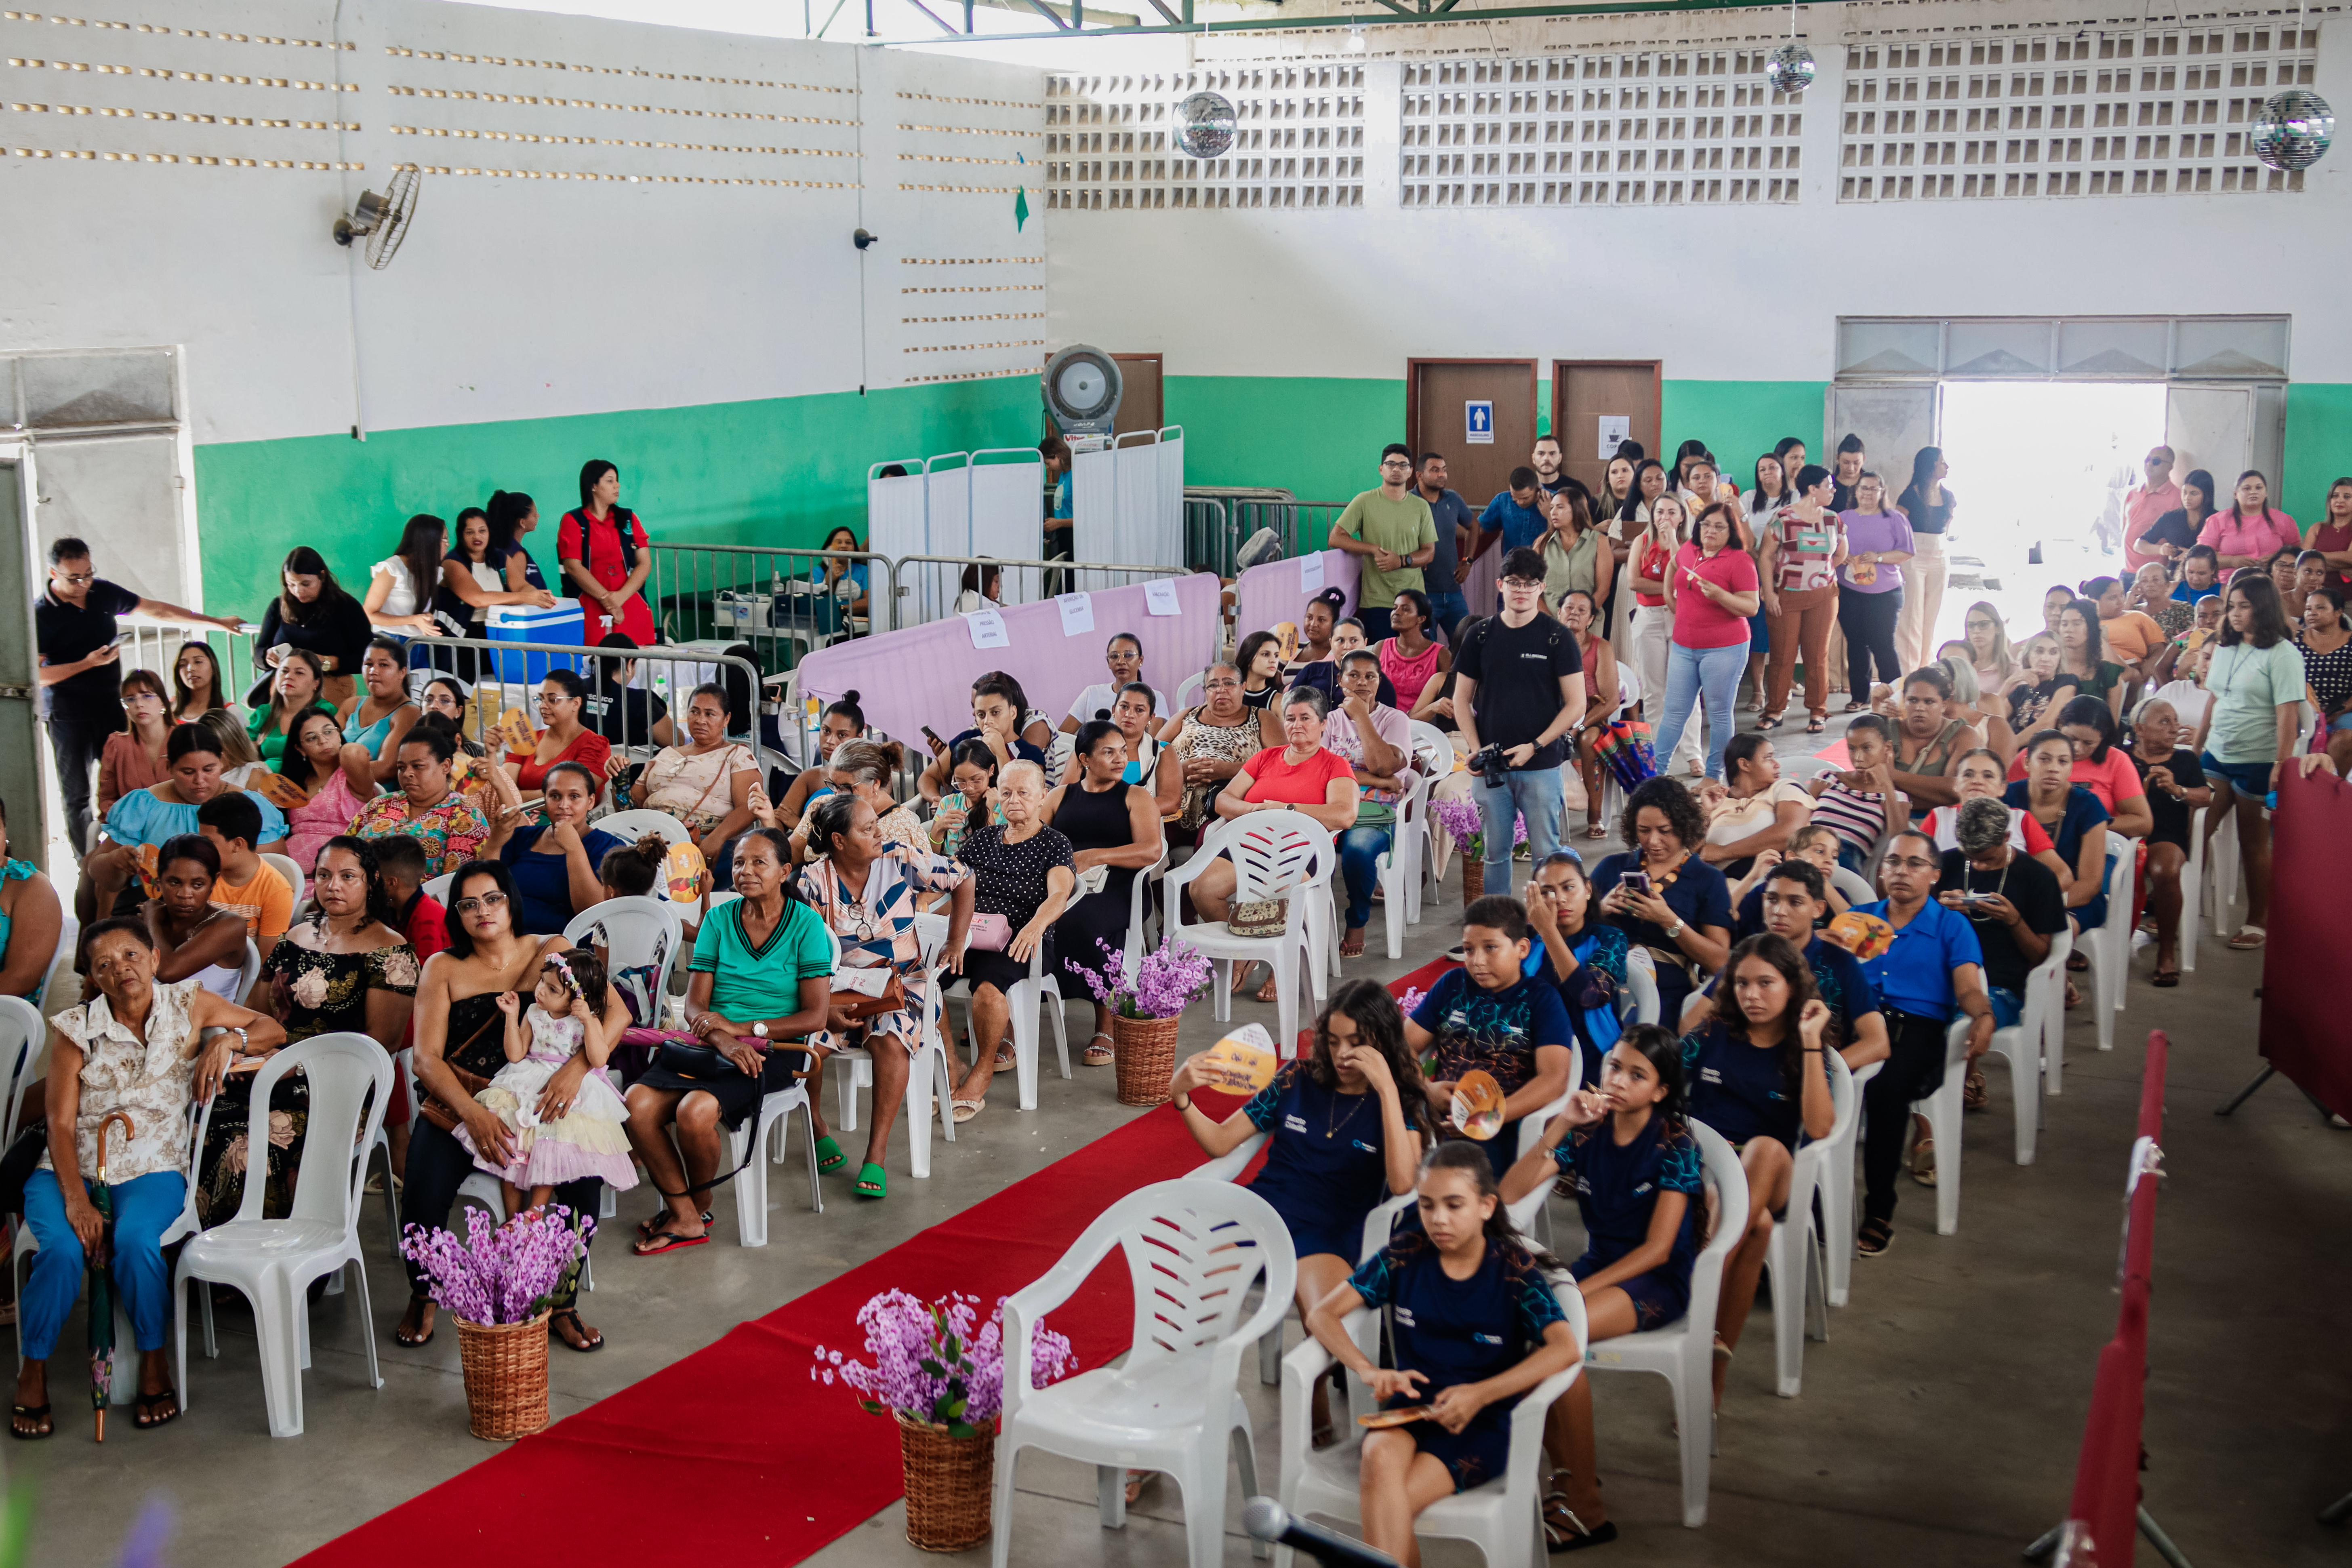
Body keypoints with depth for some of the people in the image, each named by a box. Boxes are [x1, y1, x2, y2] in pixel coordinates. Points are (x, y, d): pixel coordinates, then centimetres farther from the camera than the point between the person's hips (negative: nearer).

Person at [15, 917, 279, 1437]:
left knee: (135, 1241, -32)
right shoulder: (75, 1029, -2)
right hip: (71, 1167, 0)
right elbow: (60, 1123, -6)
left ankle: (154, 1364, -11)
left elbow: (272, 1030, 12)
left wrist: (227, 1040, -10)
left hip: (153, 1167, 0)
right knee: (62, 1248, -29)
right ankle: (33, 1377, -8)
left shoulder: (188, 1005, 2)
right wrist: (75, 1199, -20)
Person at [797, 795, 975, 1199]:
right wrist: (824, 1007, -21)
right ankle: (819, 1132, 0)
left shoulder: (900, 862, -3)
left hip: (901, 984, 0)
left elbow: (963, 879, 8)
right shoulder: (814, 880, -6)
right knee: (804, 1041, -29)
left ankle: (876, 1158, -26)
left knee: (889, 1041, -34)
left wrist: (956, 944, 4)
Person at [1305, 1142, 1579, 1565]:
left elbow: (1567, 1348, -17)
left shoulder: (1514, 1268, -3)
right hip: (1408, 1410, 3)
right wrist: (1368, 1371, -16)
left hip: (1482, 1424, -3)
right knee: (1381, 1458, -34)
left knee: (1387, 1502, -30)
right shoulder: (1405, 1255, 5)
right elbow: (1322, 1314, 3)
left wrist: (1480, 1394, -26)